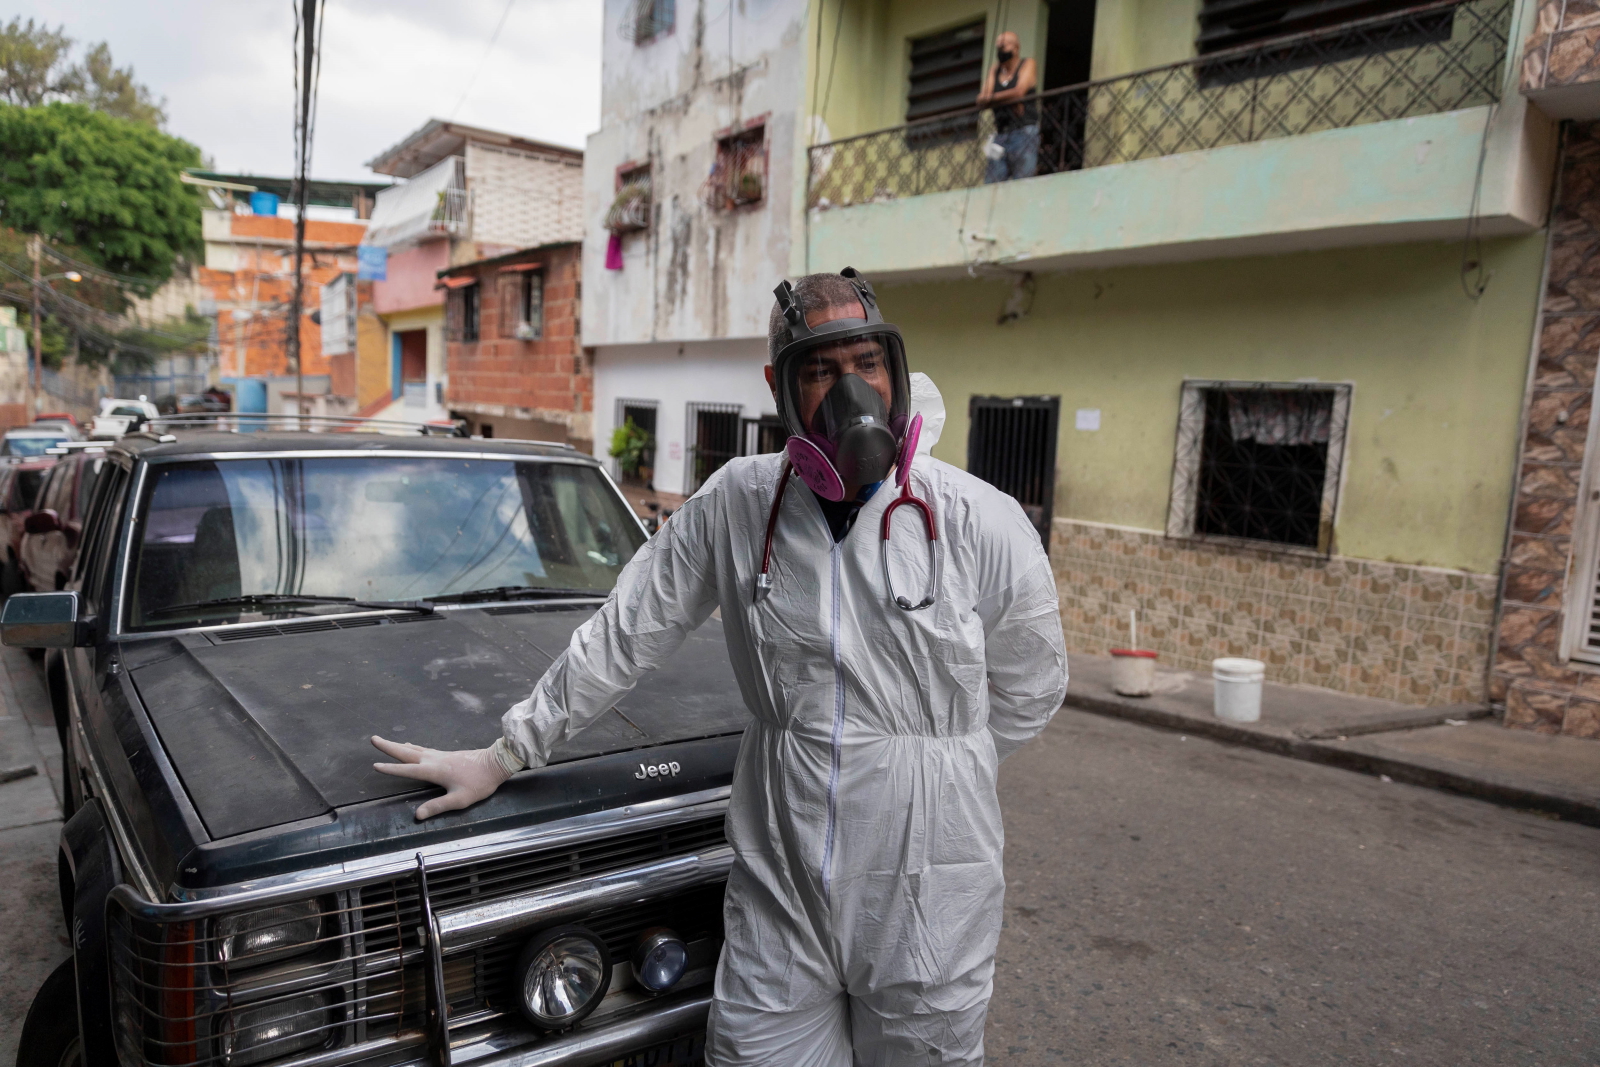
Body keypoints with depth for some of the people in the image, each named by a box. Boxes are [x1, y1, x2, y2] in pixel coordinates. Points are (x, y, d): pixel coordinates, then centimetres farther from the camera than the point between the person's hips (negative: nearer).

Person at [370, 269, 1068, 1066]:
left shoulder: (984, 524, -9)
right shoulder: (736, 503, -4)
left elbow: (1028, 692, 5)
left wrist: (929, 776, 9)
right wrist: (505, 754, 7)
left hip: (926, 891, -1)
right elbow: (625, 634, 3)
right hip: (775, 885, 1)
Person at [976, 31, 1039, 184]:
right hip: (1001, 135, 5)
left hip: (1024, 132, -5)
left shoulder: (1028, 65, 6)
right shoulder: (994, 70, 19)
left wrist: (990, 98, -1)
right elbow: (981, 100, 6)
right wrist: (1010, 101, -9)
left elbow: (1019, 91, -12)